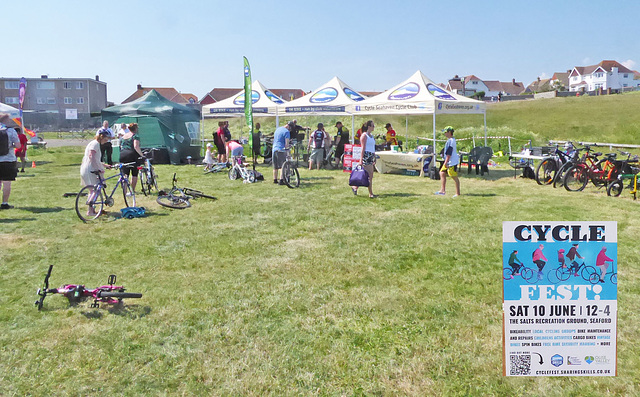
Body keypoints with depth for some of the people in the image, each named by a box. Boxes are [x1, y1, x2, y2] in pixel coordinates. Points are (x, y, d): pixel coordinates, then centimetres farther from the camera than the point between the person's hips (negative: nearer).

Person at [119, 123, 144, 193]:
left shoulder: (123, 136, 17)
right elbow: (136, 147, -20)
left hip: (122, 156, 6)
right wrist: (142, 155, -16)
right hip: (132, 155, -6)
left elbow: (121, 146, 22)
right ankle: (133, 190, 11)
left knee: (125, 174, 6)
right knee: (134, 174, 7)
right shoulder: (135, 136, -6)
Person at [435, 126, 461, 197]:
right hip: (449, 162, 11)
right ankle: (442, 190, 11)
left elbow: (449, 153, -22)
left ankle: (458, 193, 3)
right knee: (442, 173, 10)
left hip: (452, 162, -11)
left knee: (455, 177, -4)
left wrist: (446, 162, -23)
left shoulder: (450, 140, -17)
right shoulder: (450, 140, 15)